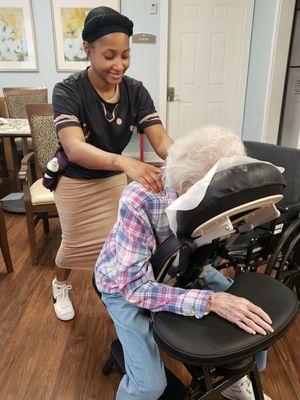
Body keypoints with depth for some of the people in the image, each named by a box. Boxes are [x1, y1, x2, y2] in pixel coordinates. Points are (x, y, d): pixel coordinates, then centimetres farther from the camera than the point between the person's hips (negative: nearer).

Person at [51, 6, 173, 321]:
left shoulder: (135, 91, -14)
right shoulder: (67, 92, -26)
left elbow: (160, 139, -23)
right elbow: (75, 148, -41)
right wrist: (125, 162, -59)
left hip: (114, 179, 3)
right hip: (75, 184, -3)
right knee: (75, 244, 15)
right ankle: (59, 285, 48)